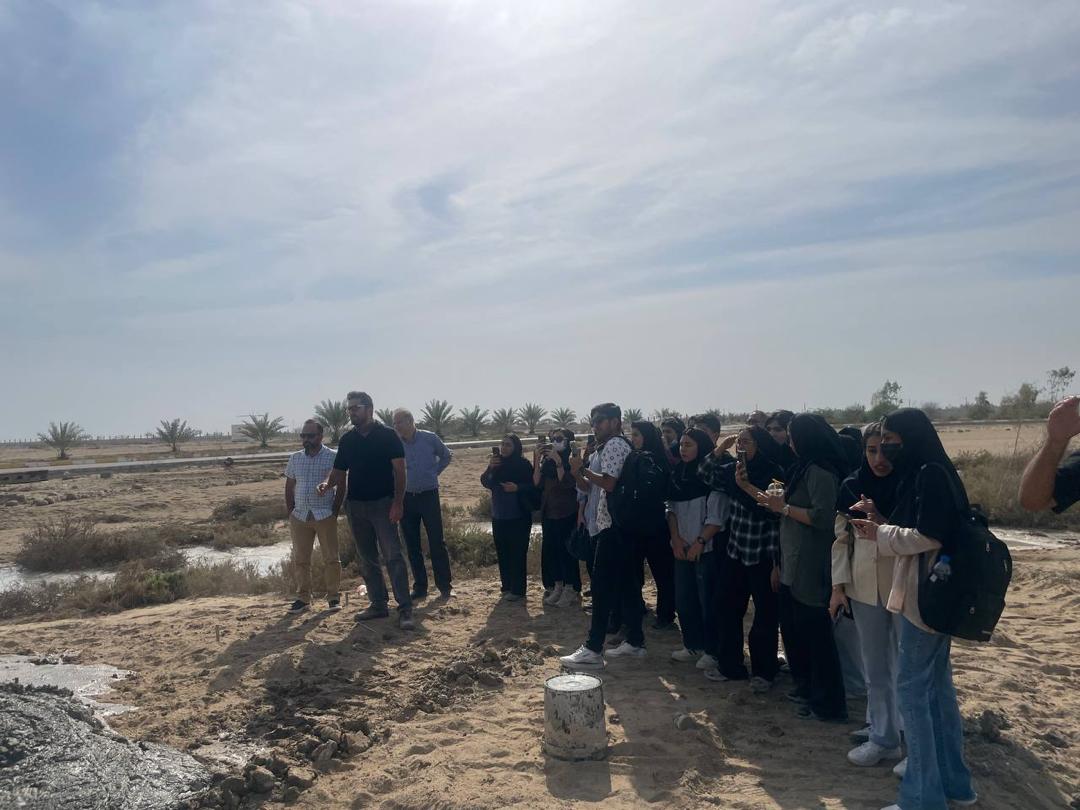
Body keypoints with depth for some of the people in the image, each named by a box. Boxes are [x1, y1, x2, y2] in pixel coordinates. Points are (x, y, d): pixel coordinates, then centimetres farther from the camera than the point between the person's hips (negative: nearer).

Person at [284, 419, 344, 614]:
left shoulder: (333, 457, -3)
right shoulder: (295, 458, 10)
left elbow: (341, 486, -1)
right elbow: (289, 486, 15)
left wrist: (335, 510, -6)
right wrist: (290, 510, 7)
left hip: (325, 516, -4)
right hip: (299, 517, 4)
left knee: (331, 558, 1)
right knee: (300, 559, 8)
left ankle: (333, 596, 13)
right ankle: (303, 598, 18)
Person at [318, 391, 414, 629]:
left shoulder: (387, 435, -5)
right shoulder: (347, 440, 10)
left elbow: (399, 470, -8)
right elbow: (339, 471, 13)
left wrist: (398, 502, -16)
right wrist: (327, 483, -10)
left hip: (382, 504, -6)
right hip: (355, 506, 6)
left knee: (392, 556, -10)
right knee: (367, 559, 11)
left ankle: (405, 609, -9)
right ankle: (378, 604, 21)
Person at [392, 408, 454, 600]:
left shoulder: (430, 438, -3)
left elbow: (447, 456, 14)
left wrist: (434, 472, 5)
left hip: (429, 496, -2)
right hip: (406, 498, 2)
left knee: (437, 542, -1)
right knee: (412, 545, 6)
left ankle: (445, 586, 8)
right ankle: (420, 588, 16)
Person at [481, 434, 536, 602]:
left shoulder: (523, 465, -8)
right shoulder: (497, 463, 8)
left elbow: (534, 486, -7)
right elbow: (486, 483, 1)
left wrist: (518, 488, -22)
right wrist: (490, 467, -15)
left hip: (519, 516, -6)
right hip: (498, 515, 6)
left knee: (517, 553, -3)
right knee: (502, 552, 11)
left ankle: (517, 590, 4)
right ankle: (506, 585, 24)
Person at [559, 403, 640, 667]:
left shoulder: (615, 445, -10)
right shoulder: (606, 448, 21)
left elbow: (610, 483, -22)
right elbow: (588, 486, 18)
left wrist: (582, 469, -14)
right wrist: (577, 472, 0)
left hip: (612, 526, -10)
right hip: (615, 524, 10)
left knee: (602, 586, -8)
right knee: (626, 583, 12)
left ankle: (593, 649, -5)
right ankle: (634, 642, 18)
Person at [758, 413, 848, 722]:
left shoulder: (819, 471, -17)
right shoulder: (806, 468, 13)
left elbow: (822, 517, -24)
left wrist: (784, 508, -16)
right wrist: (775, 500, 4)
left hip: (810, 567, -10)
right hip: (794, 563, 10)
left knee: (813, 632, -1)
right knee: (793, 626, 19)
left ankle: (828, 703, 11)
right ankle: (806, 687, 34)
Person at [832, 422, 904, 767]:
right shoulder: (852, 486, 3)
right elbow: (841, 539, 6)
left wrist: (881, 521, -24)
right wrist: (838, 586, 3)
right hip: (864, 589, 4)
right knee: (875, 669, 13)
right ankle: (883, 738, 26)